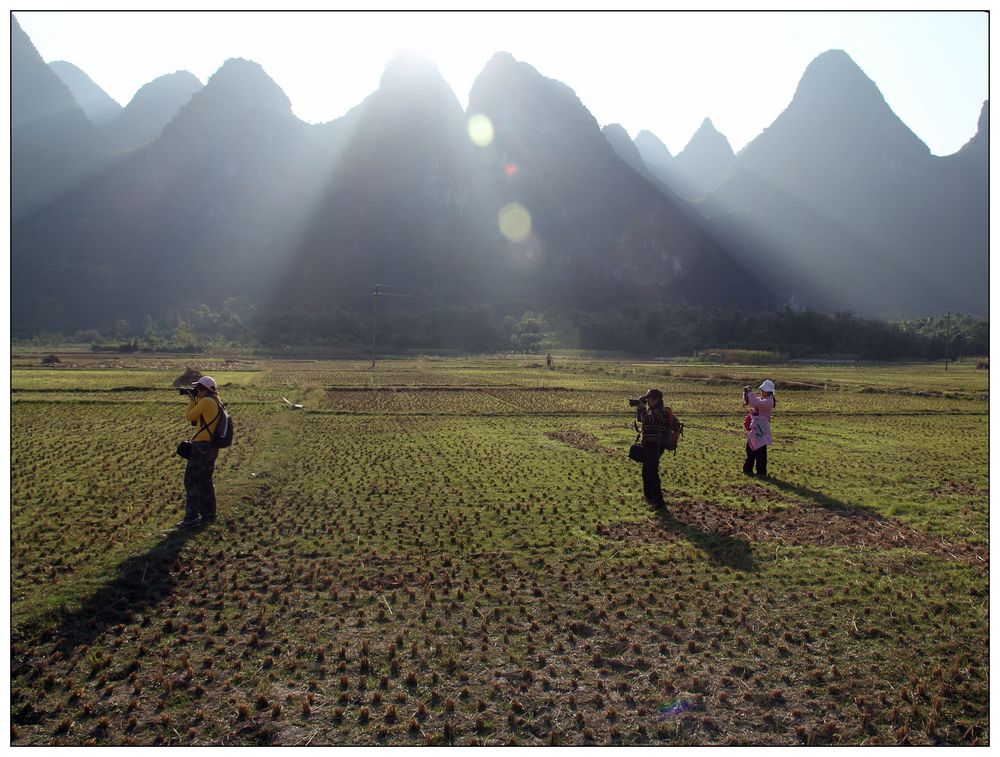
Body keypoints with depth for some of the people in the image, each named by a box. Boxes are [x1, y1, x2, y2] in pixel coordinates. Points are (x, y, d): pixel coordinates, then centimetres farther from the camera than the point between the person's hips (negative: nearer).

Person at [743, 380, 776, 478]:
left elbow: (756, 403, -32)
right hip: (754, 428, 9)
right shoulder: (761, 399, 11)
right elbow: (748, 402, 16)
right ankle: (748, 469, 28)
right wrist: (746, 393, -2)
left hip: (761, 429, -9)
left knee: (761, 451, -4)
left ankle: (762, 472, 3)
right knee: (750, 449, 16)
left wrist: (750, 393, -20)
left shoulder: (768, 401, -16)